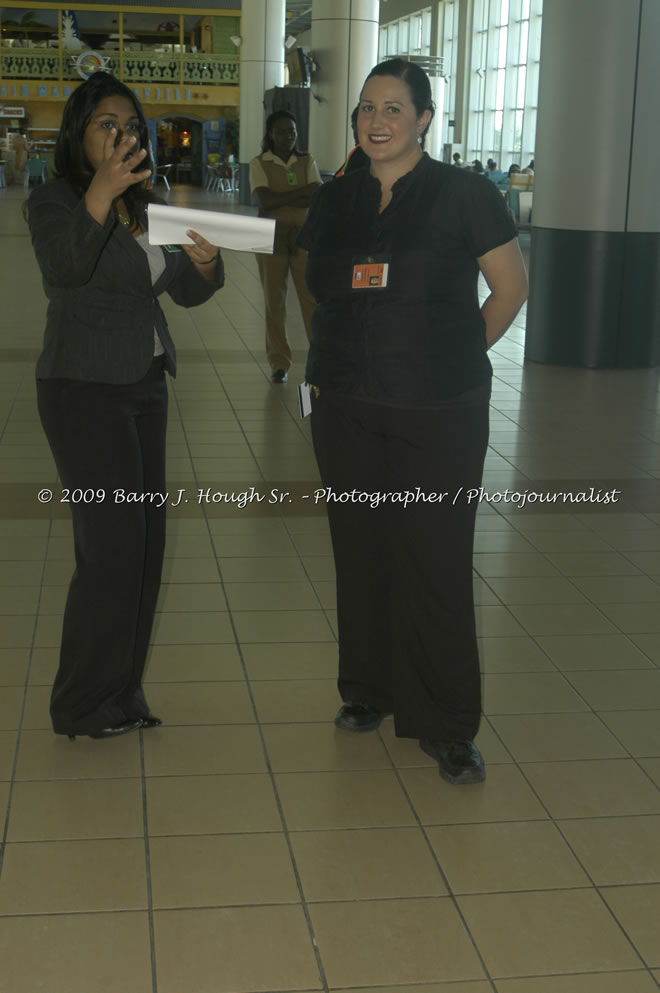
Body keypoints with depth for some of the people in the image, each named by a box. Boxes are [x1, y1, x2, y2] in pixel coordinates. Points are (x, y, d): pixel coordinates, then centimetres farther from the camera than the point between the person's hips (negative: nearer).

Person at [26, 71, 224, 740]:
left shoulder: (146, 208, 13)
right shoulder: (53, 201, -9)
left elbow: (184, 291, 10)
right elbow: (63, 269, -30)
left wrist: (204, 264, -13)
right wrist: (100, 195, -45)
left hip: (144, 386, 8)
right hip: (84, 390, -8)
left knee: (145, 540, 9)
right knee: (114, 545, -9)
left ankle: (117, 694, 22)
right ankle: (84, 706, 6)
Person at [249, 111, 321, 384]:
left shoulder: (307, 162, 7)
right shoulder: (259, 164, 1)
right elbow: (265, 201, -14)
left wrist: (281, 200, -15)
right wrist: (303, 192, -14)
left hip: (304, 236, 1)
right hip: (271, 237, -1)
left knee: (312, 298, -5)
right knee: (274, 301, 4)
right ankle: (279, 363, 12)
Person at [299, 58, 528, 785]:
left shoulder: (463, 195, -5)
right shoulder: (335, 201, 8)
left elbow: (511, 286, 1)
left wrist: (455, 351, 0)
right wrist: (330, 359, 9)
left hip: (438, 414, -4)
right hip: (346, 408, 4)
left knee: (435, 563, -1)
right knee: (360, 554, 11)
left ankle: (447, 728, 10)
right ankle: (368, 691, 29)